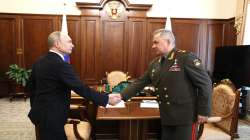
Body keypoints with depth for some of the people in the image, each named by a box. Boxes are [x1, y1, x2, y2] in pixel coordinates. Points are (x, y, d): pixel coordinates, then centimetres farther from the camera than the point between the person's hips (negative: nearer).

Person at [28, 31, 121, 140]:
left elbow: (32, 87, 13)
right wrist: (106, 99, -22)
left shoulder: (39, 62, 4)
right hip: (51, 117, -9)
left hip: (39, 113, 9)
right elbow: (81, 89, -27)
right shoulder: (61, 65, -24)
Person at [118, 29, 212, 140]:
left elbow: (205, 83, -13)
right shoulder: (155, 64, 7)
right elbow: (140, 83, 8)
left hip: (185, 116, -6)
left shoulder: (186, 58, -13)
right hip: (166, 116, 6)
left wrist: (203, 112, -12)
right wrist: (122, 96, -3)